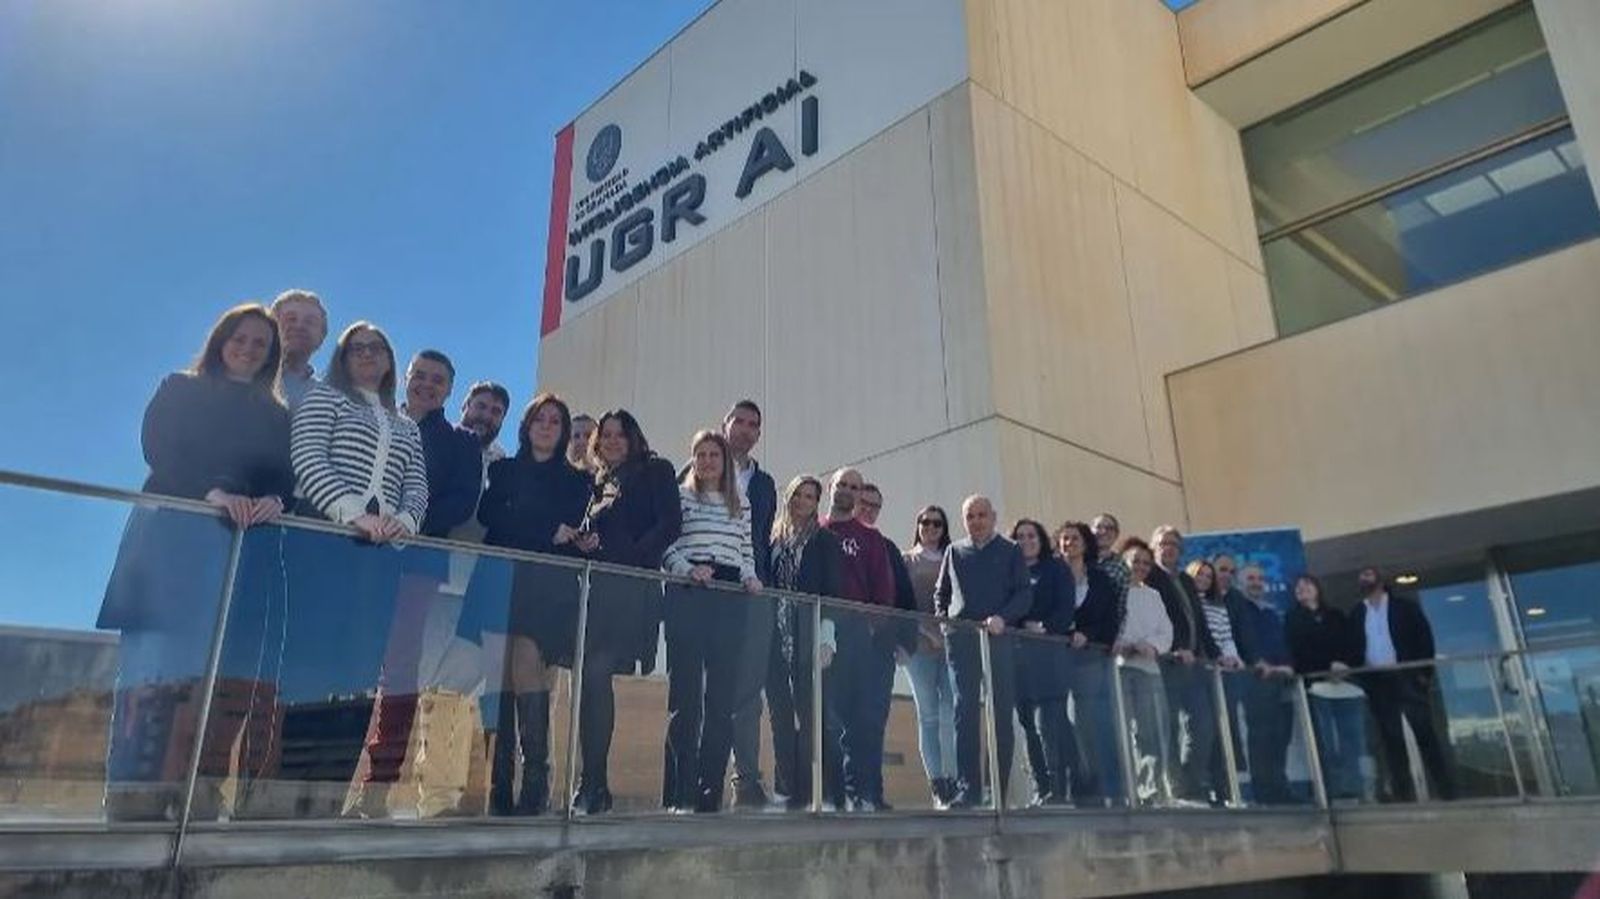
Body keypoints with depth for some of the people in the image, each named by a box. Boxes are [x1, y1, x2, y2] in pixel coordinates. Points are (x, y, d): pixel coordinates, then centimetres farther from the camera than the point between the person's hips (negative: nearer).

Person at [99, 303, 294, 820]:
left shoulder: (275, 416, 21)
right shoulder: (179, 391, 15)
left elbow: (286, 476, 9)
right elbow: (159, 449, -1)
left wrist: (274, 501, -15)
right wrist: (213, 492, -18)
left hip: (244, 541, 3)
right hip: (176, 532, -2)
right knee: (160, 660, -11)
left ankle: (201, 790, -9)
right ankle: (135, 795, -13)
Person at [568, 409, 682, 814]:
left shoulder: (655, 471, 7)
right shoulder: (598, 482, 24)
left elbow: (670, 523, -4)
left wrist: (632, 555, -13)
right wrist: (581, 542, 0)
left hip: (631, 588, -6)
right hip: (596, 587, 6)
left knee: (596, 673, -16)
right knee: (591, 677, 1)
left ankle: (593, 782, -11)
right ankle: (593, 782, 8)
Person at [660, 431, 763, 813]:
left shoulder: (741, 503, 19)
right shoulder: (680, 496, 8)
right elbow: (666, 549, 0)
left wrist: (750, 577, 1)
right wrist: (688, 570, -17)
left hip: (730, 600, 4)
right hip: (688, 596, -4)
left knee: (722, 697, 2)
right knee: (685, 695, -5)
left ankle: (710, 792, 8)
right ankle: (679, 794, -1)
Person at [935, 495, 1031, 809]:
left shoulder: (1010, 551, 10)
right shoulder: (955, 551, 17)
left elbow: (1025, 594, 2)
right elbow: (940, 591, 22)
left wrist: (1003, 618, -15)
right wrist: (942, 618, 3)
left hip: (1000, 639, -1)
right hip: (961, 639, 1)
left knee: (1001, 714, 1)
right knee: (965, 712, -3)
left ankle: (998, 790, 9)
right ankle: (968, 789, -1)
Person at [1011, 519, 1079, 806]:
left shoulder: (1056, 569, 8)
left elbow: (1066, 608, -3)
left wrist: (1045, 627, -17)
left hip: (1047, 652, -4)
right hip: (1016, 651, 4)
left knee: (1049, 721, -13)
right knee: (1028, 723, 3)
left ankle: (1060, 787, -9)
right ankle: (1041, 788, 8)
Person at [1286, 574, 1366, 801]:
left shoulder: (1336, 616, 21)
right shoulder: (1293, 619, 14)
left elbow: (1352, 646, 11)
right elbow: (1299, 652, 2)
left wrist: (1345, 664, -9)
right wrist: (1329, 666, -9)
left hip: (1347, 682, 3)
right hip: (1317, 684, -2)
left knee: (1352, 740, -3)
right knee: (1327, 743, -8)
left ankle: (1352, 789, 1)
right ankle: (1334, 791, -8)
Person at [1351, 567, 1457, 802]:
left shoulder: (1405, 605, 7)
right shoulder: (1356, 614, 13)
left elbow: (1424, 636, 0)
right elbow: (1353, 647, 9)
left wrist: (1425, 673, -10)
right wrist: (1359, 678, -3)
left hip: (1406, 676, -2)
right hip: (1376, 681, 2)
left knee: (1426, 735, -5)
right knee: (1391, 740, 3)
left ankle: (1446, 791, -1)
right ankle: (1404, 795, 6)